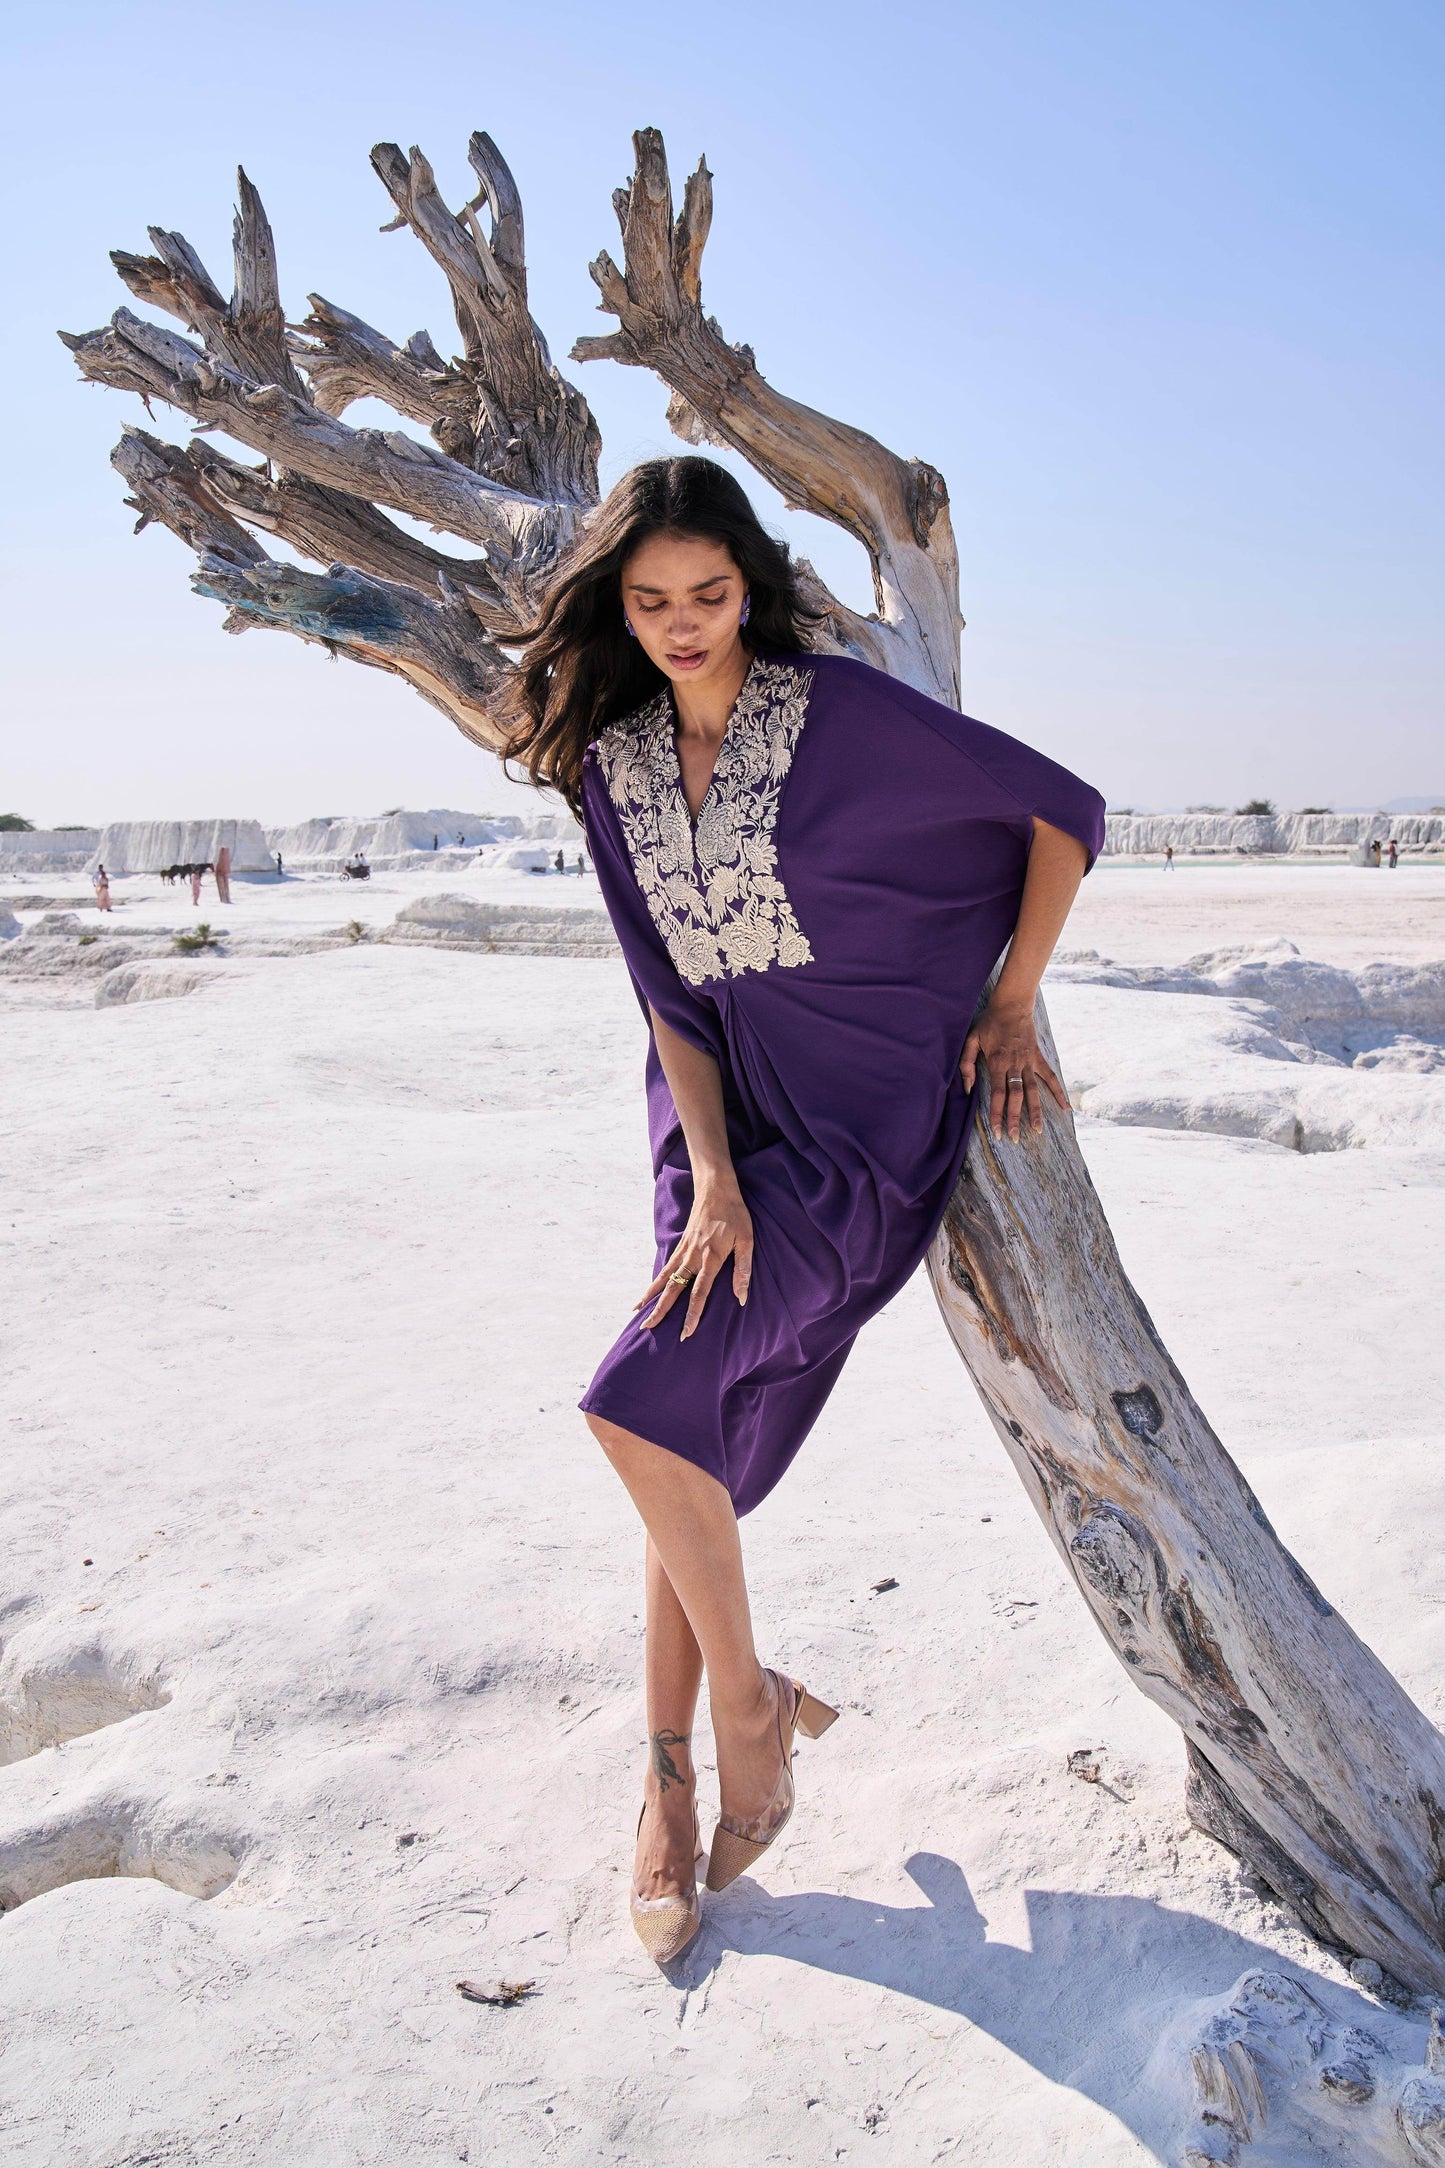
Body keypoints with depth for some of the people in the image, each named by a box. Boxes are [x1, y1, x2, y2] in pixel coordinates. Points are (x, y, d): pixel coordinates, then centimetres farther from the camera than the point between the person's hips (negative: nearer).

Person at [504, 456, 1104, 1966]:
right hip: (725, 1120, 5)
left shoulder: (844, 712, -11)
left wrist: (1012, 1007, 0)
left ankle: (749, 1705, 5)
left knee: (647, 1401, -18)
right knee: (690, 1441, 3)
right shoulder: (611, 765, 4)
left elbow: (1062, 810, -3)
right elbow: (668, 996, 3)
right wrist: (711, 1179, -8)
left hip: (865, 1118, -5)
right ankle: (669, 1773, 20)